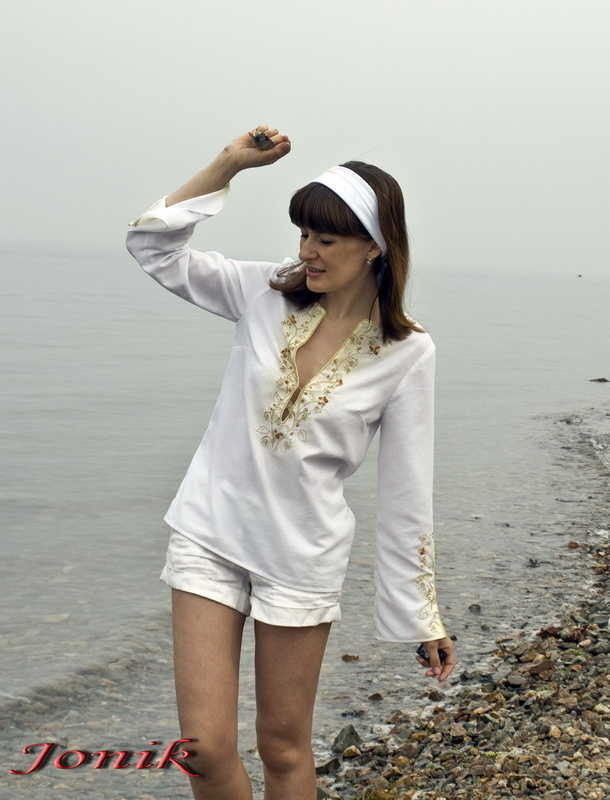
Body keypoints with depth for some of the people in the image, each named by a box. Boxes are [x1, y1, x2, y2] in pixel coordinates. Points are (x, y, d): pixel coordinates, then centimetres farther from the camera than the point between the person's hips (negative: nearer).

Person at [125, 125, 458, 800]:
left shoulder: (406, 352, -9)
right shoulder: (268, 294, -3)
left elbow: (407, 492, -4)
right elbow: (152, 243, 1)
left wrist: (424, 617, -2)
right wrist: (229, 163, -8)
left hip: (302, 556, -2)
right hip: (209, 534, 2)